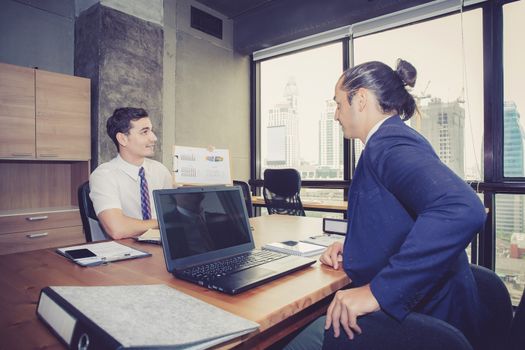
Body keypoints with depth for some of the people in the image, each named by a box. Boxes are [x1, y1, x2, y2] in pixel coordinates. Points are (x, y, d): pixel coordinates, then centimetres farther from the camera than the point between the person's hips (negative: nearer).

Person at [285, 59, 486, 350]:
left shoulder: (388, 143, -19)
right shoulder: (392, 139, 12)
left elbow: (461, 210, -35)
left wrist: (377, 291, -31)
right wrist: (351, 247, 6)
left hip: (423, 316, -8)